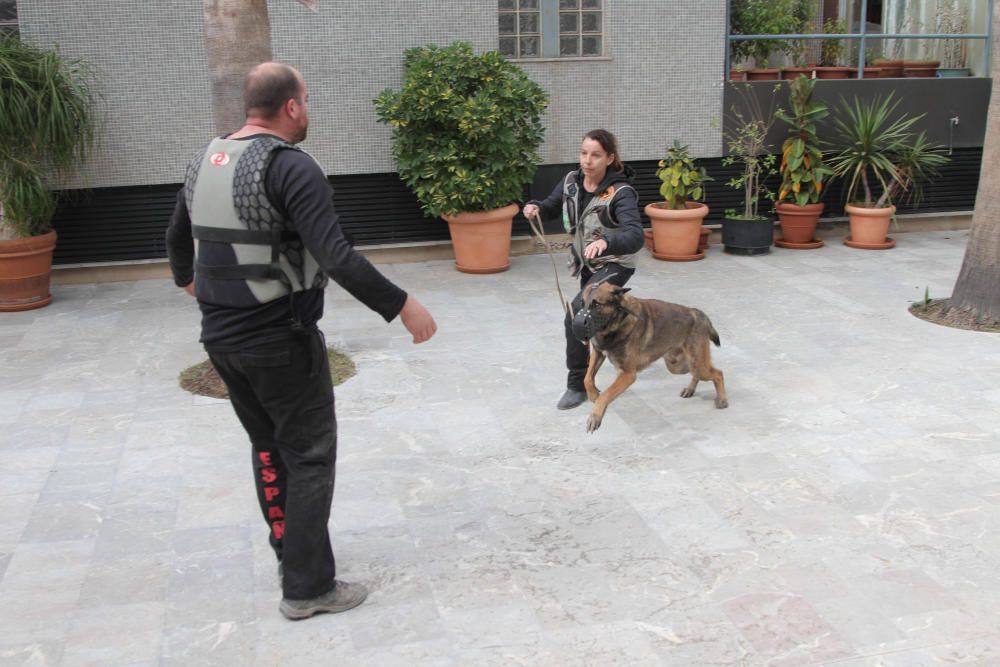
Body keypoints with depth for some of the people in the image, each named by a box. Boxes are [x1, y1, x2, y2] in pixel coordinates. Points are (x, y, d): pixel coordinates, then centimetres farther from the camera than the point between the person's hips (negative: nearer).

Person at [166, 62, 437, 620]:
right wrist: (401, 306, -20)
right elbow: (337, 257, -27)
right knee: (310, 456, 3)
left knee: (268, 445, 22)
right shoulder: (290, 166, -18)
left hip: (221, 336, 8)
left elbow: (178, 236, 22)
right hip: (280, 340, -8)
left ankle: (289, 550, 35)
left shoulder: (206, 161, 7)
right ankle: (307, 587, 9)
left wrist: (186, 278, 42)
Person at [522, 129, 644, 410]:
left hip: (614, 265, -7)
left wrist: (606, 242, -60)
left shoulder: (621, 194, -27)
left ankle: (577, 384, -10)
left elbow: (636, 237, -40)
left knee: (576, 315, -24)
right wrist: (534, 207, -16)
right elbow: (551, 207, 8)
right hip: (587, 264, 7)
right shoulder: (572, 180, -8)